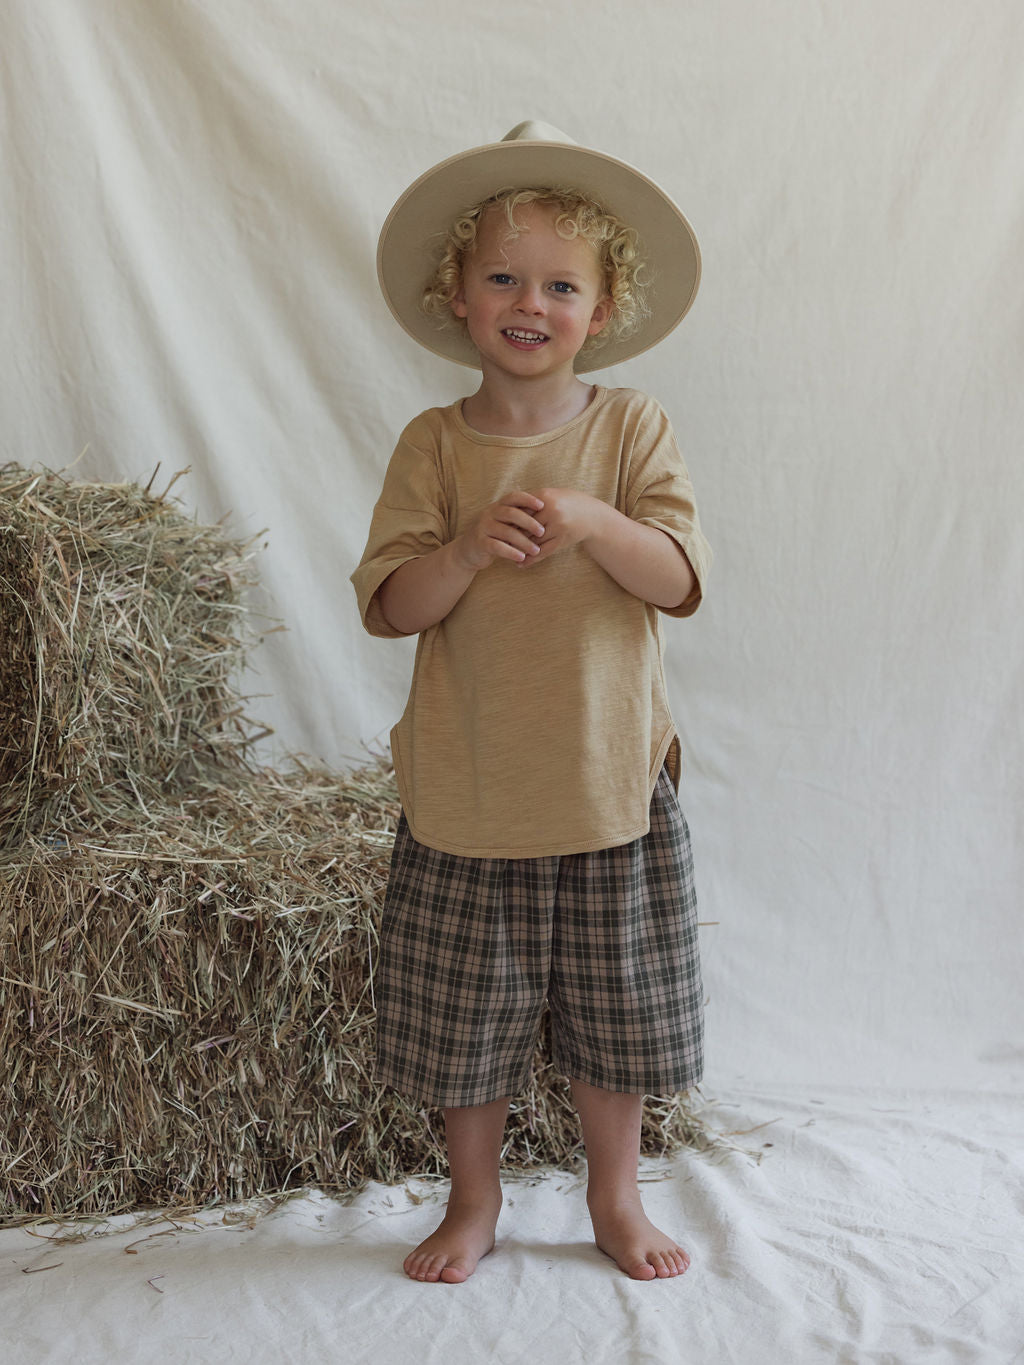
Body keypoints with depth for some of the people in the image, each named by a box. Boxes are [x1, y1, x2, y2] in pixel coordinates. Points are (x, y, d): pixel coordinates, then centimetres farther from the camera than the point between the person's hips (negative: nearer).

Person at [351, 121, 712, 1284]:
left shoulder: (631, 428, -1)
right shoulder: (434, 446, -1)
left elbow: (681, 580, -9)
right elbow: (387, 606, -6)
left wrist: (591, 523, -25)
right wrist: (468, 551, -24)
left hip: (609, 777, 0)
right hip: (465, 791, 0)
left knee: (613, 1010, 12)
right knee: (462, 1013, 11)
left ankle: (615, 1196, 35)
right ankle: (473, 1199, 34)